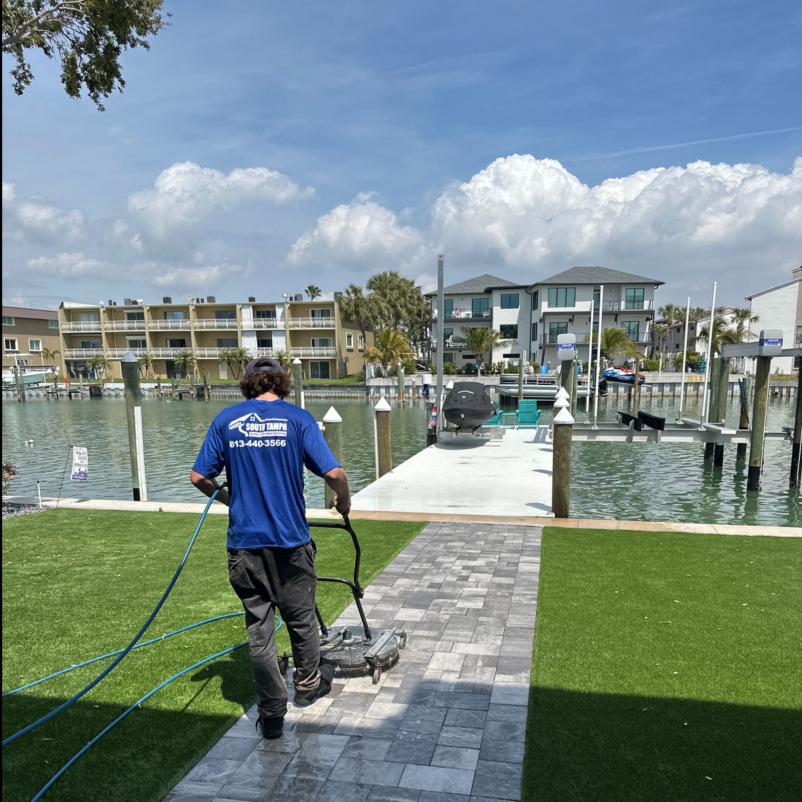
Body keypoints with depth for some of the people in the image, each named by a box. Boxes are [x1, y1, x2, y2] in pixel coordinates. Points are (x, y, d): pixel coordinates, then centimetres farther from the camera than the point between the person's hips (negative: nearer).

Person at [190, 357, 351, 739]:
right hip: (290, 540, -1)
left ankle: (272, 714, 19)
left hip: (244, 542, 1)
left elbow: (199, 476, 4)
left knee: (258, 628, 12)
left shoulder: (225, 420, 1)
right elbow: (334, 472, -13)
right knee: (301, 618, 20)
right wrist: (344, 502, 7)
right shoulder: (297, 418, -5)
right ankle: (309, 684, 40)